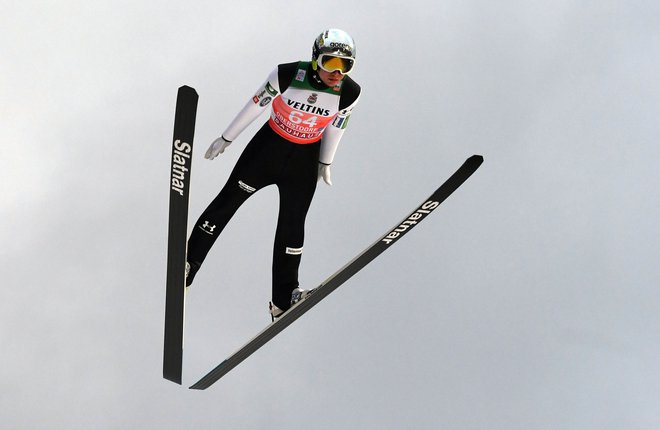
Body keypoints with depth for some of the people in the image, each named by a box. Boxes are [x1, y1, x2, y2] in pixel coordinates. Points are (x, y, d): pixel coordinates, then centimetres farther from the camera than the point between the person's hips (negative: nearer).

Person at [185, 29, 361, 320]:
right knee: (228, 201, 4)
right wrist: (226, 139, 1)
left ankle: (283, 299, 13)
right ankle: (187, 264, 19)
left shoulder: (350, 93, -17)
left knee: (292, 224, 4)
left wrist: (325, 162, 14)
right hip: (269, 146, -1)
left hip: (305, 160, 1)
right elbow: (255, 105, -10)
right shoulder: (288, 75, -24)